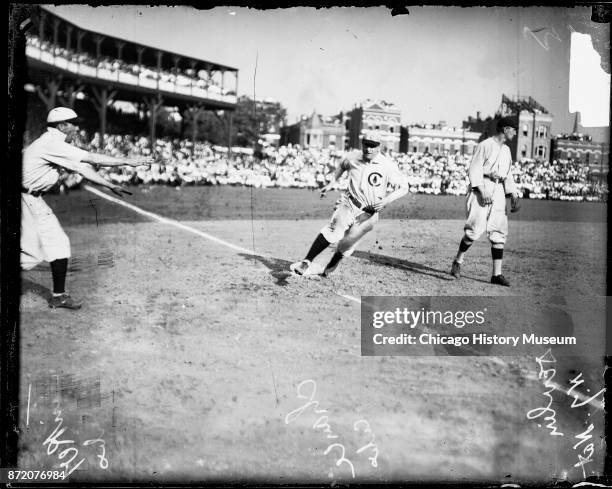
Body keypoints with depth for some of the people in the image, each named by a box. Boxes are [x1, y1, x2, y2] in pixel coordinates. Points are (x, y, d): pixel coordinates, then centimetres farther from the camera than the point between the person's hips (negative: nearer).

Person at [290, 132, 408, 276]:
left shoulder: (388, 166, -12)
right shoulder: (353, 157, 0)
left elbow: (404, 188, -9)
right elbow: (342, 165, 24)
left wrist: (386, 200, -23)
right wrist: (331, 183, 17)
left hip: (369, 213, -1)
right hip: (348, 203, 1)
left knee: (347, 244, -7)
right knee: (335, 229, -25)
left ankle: (330, 267, 22)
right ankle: (306, 262, -30)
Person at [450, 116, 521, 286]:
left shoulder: (506, 150, 20)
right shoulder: (485, 145, -4)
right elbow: (474, 169, -10)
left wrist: (513, 194, 9)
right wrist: (482, 190, -21)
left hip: (498, 191, 7)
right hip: (481, 188, -7)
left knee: (499, 232, 1)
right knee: (475, 228, -14)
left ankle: (497, 274, 2)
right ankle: (458, 262, 6)